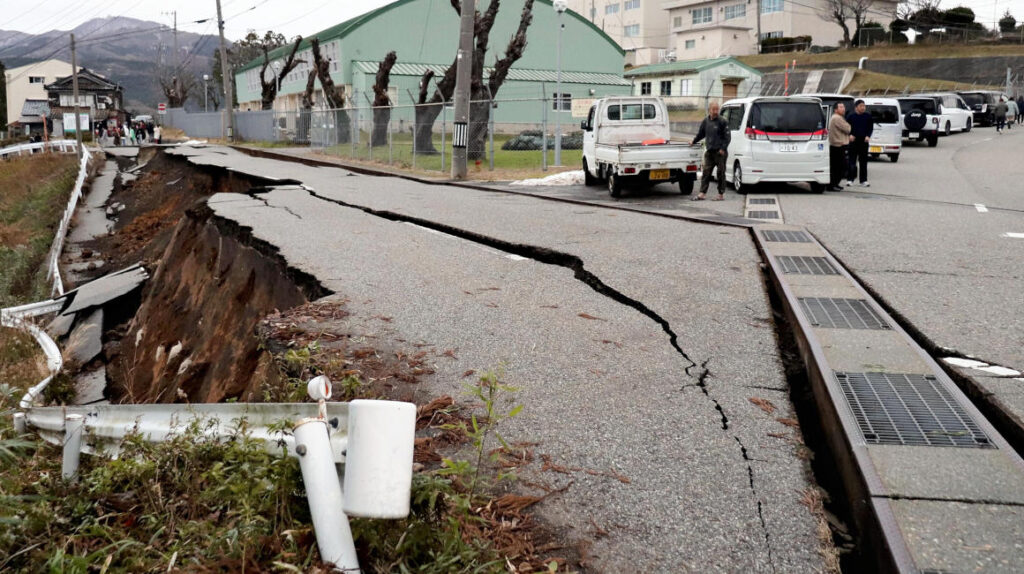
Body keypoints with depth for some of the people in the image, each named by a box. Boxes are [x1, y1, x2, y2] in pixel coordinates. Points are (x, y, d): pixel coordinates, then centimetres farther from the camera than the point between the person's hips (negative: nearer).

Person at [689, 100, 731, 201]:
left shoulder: (722, 121, -6)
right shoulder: (706, 121, 9)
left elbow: (727, 137, -7)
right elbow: (701, 134, 25)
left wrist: (723, 148, -13)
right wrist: (694, 141, 22)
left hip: (720, 152, -5)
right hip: (709, 151, 5)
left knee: (721, 173, 1)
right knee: (706, 172, 3)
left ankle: (721, 194, 8)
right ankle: (702, 193, 5)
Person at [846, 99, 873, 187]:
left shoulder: (868, 116, 5)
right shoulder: (851, 116, 1)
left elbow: (871, 127, 8)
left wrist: (868, 136, -6)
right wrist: (850, 135, -10)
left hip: (864, 141, 2)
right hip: (853, 141, -1)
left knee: (863, 162, 5)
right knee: (852, 161, -1)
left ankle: (863, 180, 9)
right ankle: (849, 179, 5)